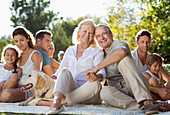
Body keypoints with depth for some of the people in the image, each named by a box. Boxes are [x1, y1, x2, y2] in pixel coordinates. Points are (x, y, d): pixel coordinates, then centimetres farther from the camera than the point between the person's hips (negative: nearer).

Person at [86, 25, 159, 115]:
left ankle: (146, 102, -39)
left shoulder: (119, 44, 0)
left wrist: (97, 67, -25)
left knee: (124, 60, -30)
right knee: (104, 92, -29)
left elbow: (121, 52, -27)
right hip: (119, 91, 5)